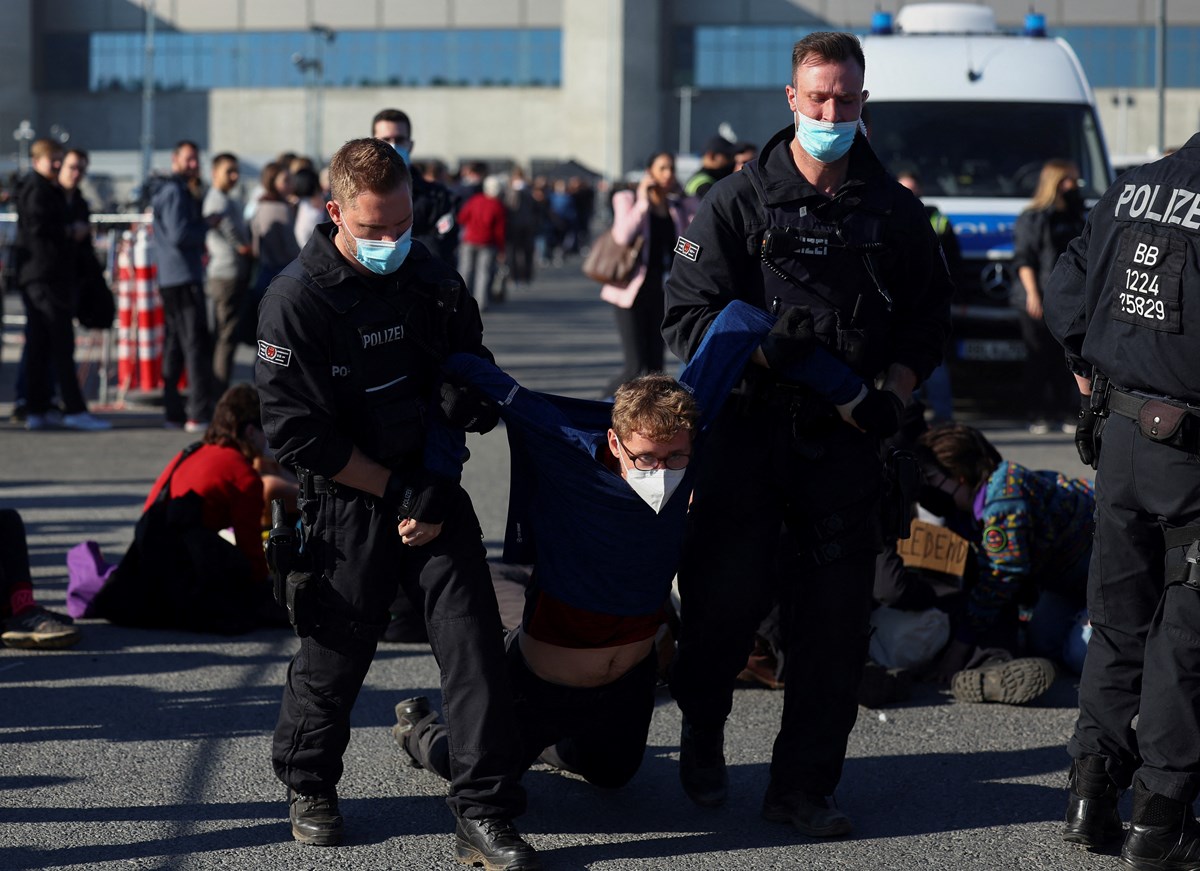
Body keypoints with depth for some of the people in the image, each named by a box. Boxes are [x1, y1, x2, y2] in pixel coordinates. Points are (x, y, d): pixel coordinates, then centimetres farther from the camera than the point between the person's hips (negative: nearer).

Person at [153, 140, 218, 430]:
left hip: (170, 278, 10)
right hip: (184, 278, -10)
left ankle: (174, 412, 15)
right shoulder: (176, 192, -12)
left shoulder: (172, 191, 20)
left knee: (175, 345, 12)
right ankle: (200, 414, -12)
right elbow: (179, 234, -22)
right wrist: (206, 224, -8)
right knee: (197, 344, -10)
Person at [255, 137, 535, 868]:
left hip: (431, 487, 3)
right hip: (348, 502, -3)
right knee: (336, 650, 5)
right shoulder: (296, 301, -12)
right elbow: (297, 432, -14)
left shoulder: (433, 281, 2)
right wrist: (399, 491, -15)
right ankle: (309, 785, 31)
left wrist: (439, 490, -1)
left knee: (475, 639, -6)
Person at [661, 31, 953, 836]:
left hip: (848, 442, 2)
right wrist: (763, 351, -18)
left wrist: (893, 393, -2)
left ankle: (804, 786, 11)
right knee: (725, 603, 3)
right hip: (749, 431, -2)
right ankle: (702, 738, 31)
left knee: (836, 622, 1)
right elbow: (689, 315, -2)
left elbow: (928, 321, 15)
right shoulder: (738, 202, 1)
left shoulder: (895, 212, 8)